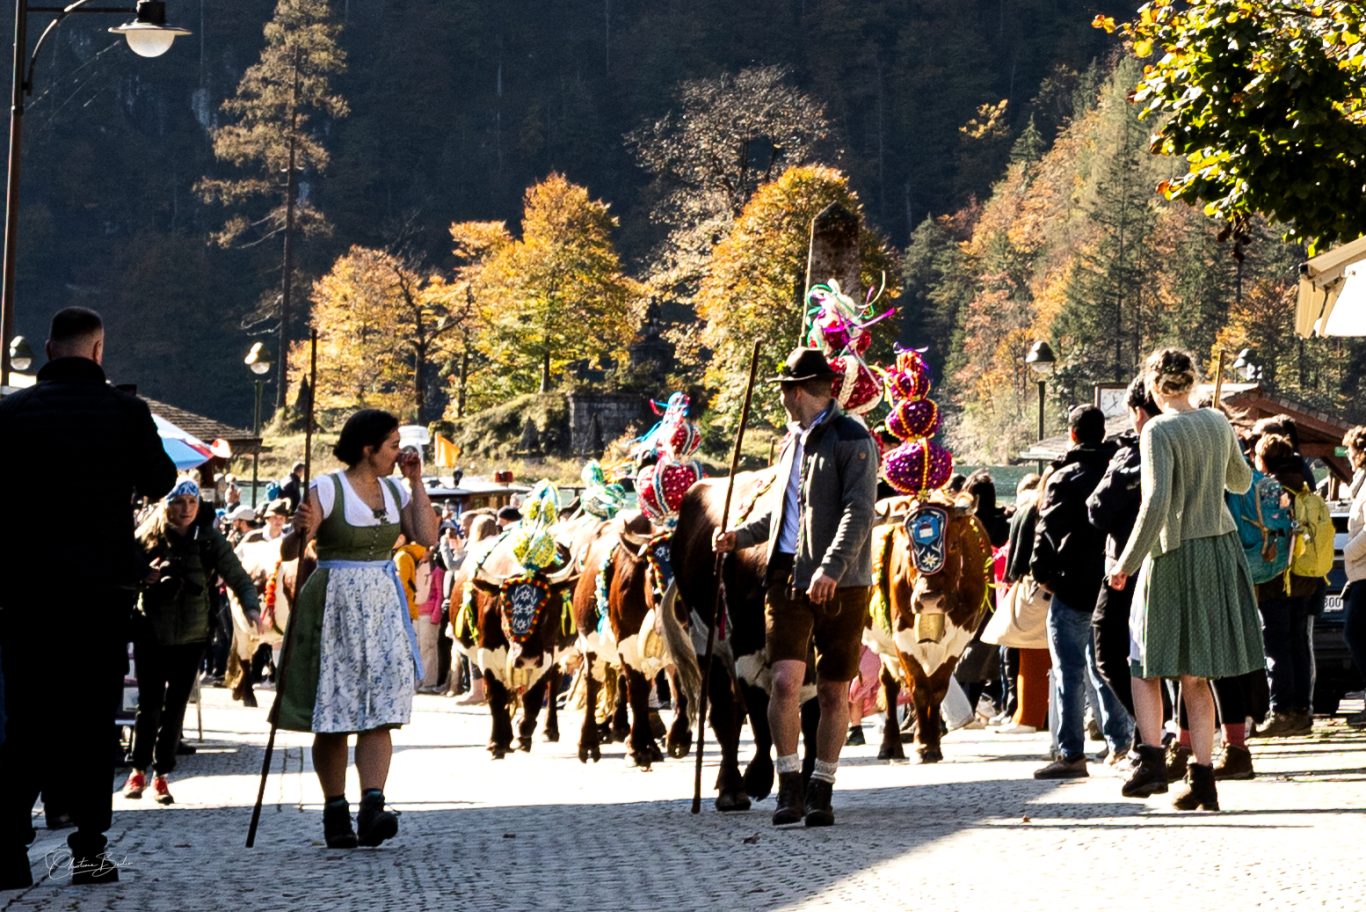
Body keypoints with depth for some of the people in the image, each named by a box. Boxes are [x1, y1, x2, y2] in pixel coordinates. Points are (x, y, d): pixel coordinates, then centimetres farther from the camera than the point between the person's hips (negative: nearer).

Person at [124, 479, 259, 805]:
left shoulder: (211, 541, -1)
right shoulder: (148, 537, -2)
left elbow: (237, 576, -5)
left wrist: (251, 606, -22)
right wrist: (143, 578, -18)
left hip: (191, 635, 1)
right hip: (151, 633, -1)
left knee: (175, 706, 4)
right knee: (149, 704, -2)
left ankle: (162, 775, 14)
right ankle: (139, 770, 14)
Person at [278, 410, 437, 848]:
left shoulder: (394, 491, 11)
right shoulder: (326, 489, -6)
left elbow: (427, 537, 2)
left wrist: (416, 482, 3)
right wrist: (301, 530, -31)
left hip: (383, 606, 5)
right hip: (334, 605, -4)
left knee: (379, 711, -8)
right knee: (333, 714, 1)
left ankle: (372, 808, -17)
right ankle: (335, 812, 9)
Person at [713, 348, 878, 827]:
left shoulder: (852, 440, -6)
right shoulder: (793, 440, 18)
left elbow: (858, 513, -17)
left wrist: (831, 568, -27)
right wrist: (743, 534, 23)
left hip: (839, 584, -5)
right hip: (788, 576, 5)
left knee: (833, 692, 3)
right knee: (785, 679, -10)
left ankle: (820, 792, 13)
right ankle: (789, 788, -3)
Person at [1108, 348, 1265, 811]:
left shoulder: (1158, 431, -13)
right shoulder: (1218, 423, 7)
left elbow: (1156, 503, -21)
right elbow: (1241, 482, 22)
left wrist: (1127, 562, -14)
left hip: (1175, 552, -6)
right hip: (1221, 548, 6)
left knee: (1146, 664, 8)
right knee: (1195, 675, 9)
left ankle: (1152, 759, -5)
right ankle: (1203, 777, 5)